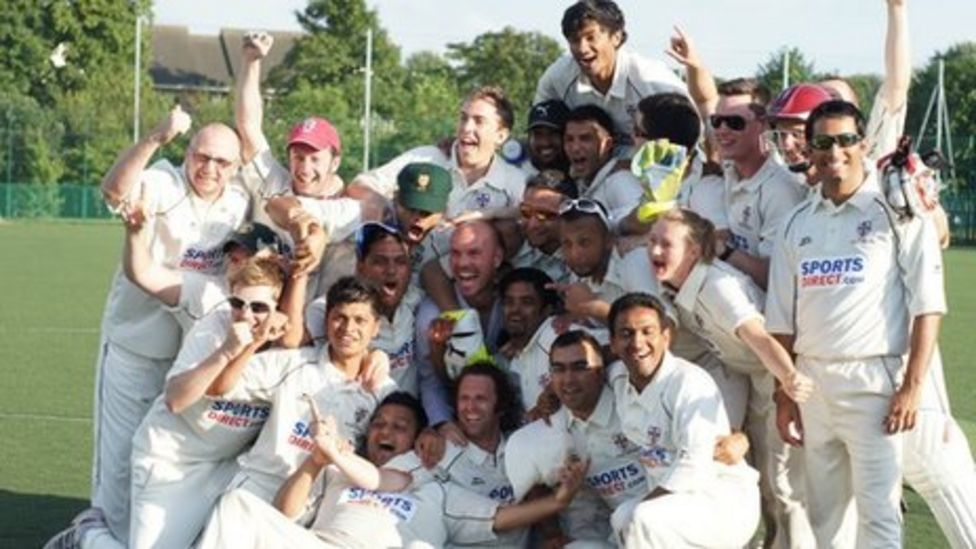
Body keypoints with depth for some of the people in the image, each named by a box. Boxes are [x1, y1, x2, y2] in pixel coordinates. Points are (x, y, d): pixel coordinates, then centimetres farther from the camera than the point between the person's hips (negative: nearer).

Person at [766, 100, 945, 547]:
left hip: (874, 379, -5)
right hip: (812, 381, 5)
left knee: (878, 511, -9)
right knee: (824, 511, 10)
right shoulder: (797, 224, 12)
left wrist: (911, 388, -13)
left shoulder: (897, 213, -3)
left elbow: (927, 306, -7)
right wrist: (784, 394, 11)